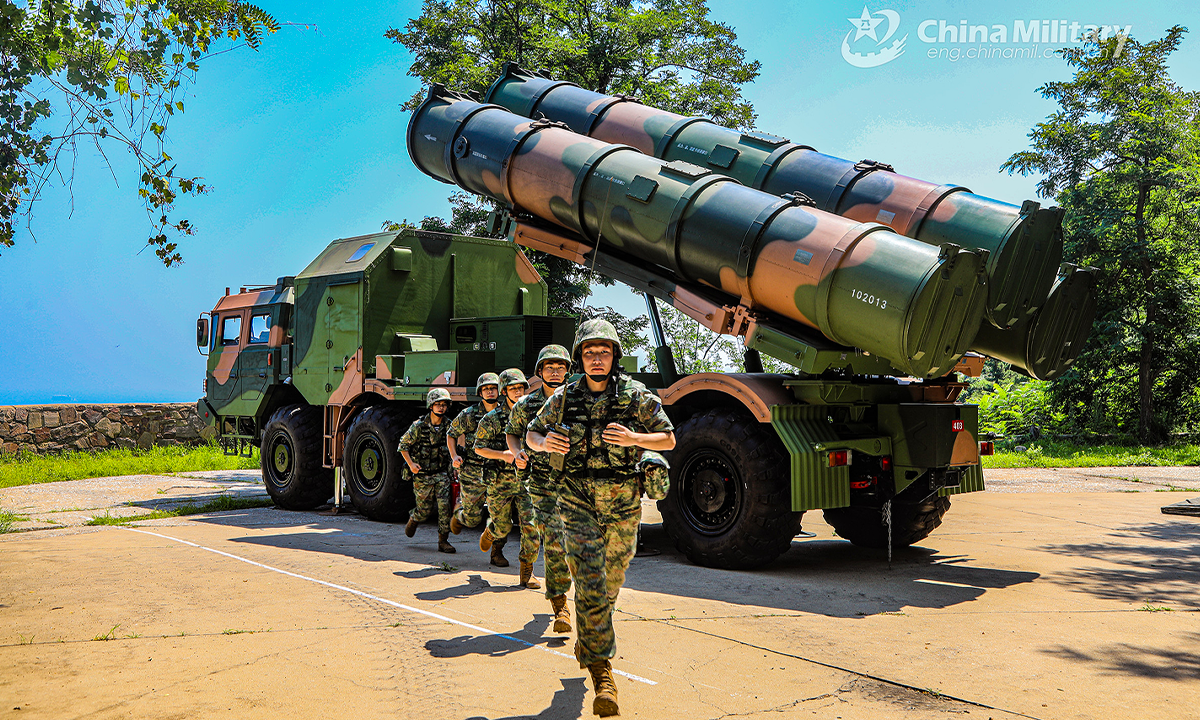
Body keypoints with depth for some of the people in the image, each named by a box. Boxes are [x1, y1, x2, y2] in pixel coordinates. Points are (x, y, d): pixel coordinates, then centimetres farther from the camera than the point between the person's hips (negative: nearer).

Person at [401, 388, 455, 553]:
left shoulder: (448, 426, 1)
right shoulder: (419, 426, -10)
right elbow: (403, 445, -1)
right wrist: (411, 464, -12)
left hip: (441, 474, 2)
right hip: (422, 475, -2)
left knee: (444, 505, -11)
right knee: (425, 510, 6)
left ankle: (443, 541, -2)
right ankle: (413, 519, 41)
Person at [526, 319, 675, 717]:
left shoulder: (636, 396, -3)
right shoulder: (564, 398, 1)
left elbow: (668, 439, 2)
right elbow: (531, 434, 13)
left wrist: (633, 438, -16)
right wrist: (544, 442, -11)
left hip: (623, 504, 1)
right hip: (579, 501, -1)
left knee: (610, 583, 14)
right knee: (589, 583, -12)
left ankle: (589, 644, 41)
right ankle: (601, 669, -5)